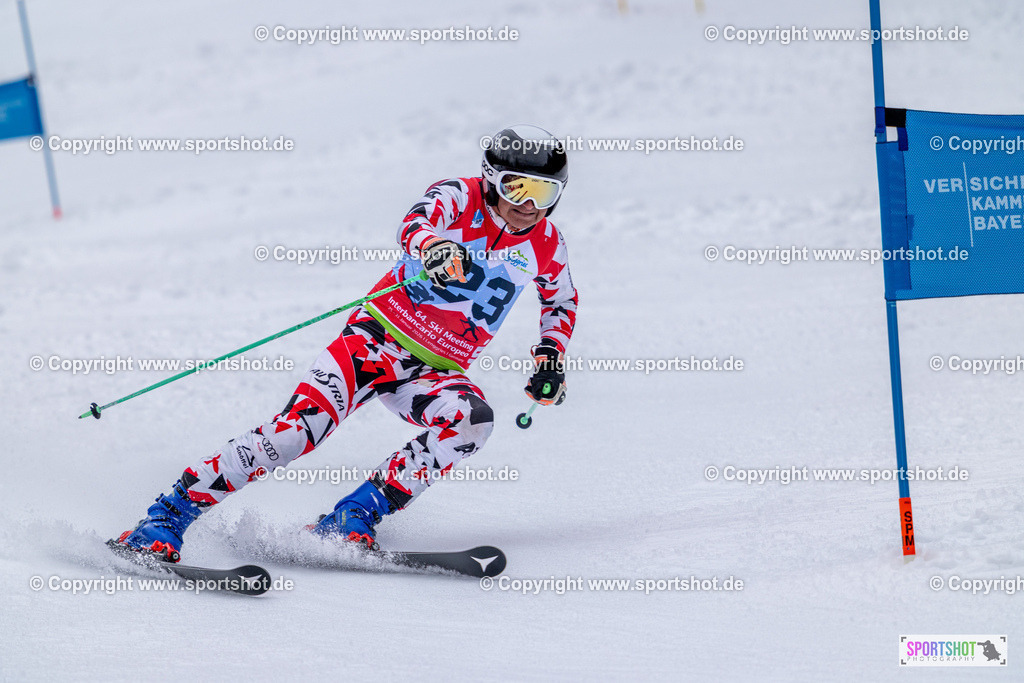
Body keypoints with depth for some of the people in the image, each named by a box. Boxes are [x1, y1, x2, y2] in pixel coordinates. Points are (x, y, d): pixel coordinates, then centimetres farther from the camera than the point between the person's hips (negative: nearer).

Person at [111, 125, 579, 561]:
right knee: (301, 425, -23)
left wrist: (550, 358, 6)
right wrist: (434, 247, -56)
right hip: (378, 336, -3)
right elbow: (415, 224, -32)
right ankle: (165, 520, -16)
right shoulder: (459, 197, -9)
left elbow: (561, 301, 23)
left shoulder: (547, 246, 1)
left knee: (473, 421, -30)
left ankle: (352, 520, -25)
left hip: (435, 373, 3)